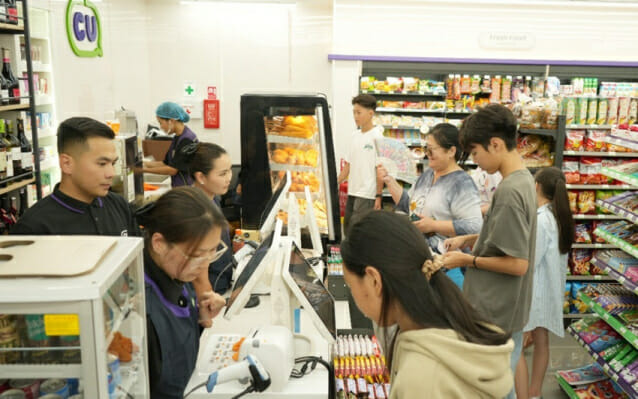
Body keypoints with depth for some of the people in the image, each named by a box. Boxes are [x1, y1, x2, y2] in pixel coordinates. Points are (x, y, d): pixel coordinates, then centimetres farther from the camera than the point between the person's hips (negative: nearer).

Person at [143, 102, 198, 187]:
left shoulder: (187, 139, -17)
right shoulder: (177, 138, 11)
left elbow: (173, 169, -17)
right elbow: (166, 163, 15)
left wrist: (145, 170, -11)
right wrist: (144, 164, 5)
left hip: (187, 187, -8)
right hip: (179, 187, 8)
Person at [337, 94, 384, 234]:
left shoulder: (377, 136, -9)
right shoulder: (354, 136, 11)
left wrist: (378, 196, -13)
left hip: (367, 195, -7)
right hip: (352, 192, 7)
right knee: (348, 231, 11)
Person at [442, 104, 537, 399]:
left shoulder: (509, 191, -25)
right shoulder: (523, 180, 6)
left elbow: (517, 263, -25)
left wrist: (468, 260, -15)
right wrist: (469, 239, 8)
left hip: (496, 316, -9)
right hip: (507, 311, 9)